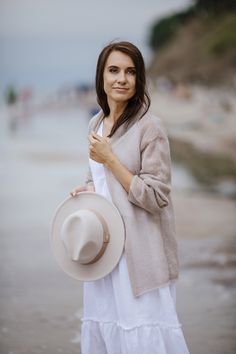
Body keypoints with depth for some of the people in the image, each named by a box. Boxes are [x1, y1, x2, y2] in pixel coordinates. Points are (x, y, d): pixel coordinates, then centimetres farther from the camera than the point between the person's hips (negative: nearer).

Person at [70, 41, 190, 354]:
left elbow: (155, 198, -15)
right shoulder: (96, 123, 9)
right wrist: (87, 189, 1)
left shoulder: (150, 127, -13)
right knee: (103, 326, 13)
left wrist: (109, 159, -17)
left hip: (139, 249, -7)